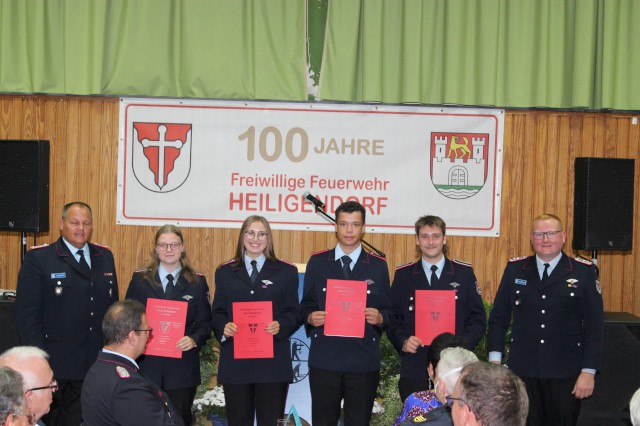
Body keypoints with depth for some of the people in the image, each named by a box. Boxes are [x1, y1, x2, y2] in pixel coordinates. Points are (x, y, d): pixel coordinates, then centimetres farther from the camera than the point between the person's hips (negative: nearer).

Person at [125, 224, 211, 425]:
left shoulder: (197, 282, 6)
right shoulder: (139, 279, 6)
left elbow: (205, 322, 5)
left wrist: (194, 339, -14)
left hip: (183, 368, 0)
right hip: (146, 365, 0)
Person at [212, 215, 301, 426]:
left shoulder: (286, 272, 7)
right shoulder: (225, 272, 11)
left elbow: (293, 313, 3)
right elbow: (218, 312, 9)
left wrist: (280, 326, -18)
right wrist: (224, 327, -13)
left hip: (273, 361, -1)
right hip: (235, 361, 1)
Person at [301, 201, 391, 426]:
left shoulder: (378, 266, 7)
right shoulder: (317, 262, 7)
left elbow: (387, 310, 8)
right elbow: (306, 305, 11)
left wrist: (380, 318, -14)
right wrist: (310, 317, -11)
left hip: (364, 361, 0)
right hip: (324, 359, 0)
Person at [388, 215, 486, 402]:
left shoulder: (464, 273, 7)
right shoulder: (403, 275, 8)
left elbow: (478, 317, 6)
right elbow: (393, 317, 7)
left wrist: (463, 343, -10)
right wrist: (403, 341, -11)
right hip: (414, 368, 0)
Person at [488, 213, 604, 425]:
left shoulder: (584, 272, -1)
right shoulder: (515, 269, 5)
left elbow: (594, 326, -2)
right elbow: (498, 318, 7)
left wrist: (589, 372, -6)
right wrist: (495, 361, -1)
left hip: (565, 376, -1)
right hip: (522, 372, 2)